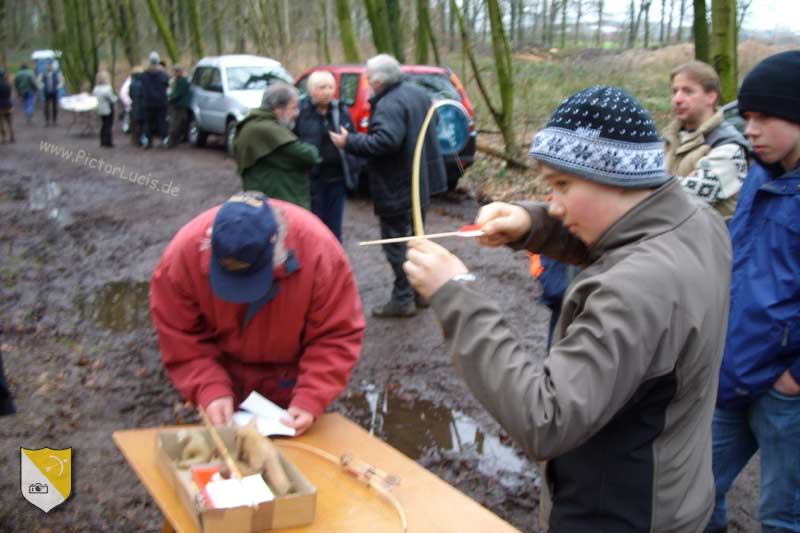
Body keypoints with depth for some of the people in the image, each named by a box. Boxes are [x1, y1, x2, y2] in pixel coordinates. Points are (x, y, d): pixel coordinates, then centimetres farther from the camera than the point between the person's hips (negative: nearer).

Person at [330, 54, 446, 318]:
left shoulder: (389, 105, -24)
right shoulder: (418, 93, 8)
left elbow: (385, 141, -35)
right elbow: (432, 124, 23)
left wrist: (350, 143, -26)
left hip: (397, 188, -10)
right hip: (422, 180, 10)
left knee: (395, 242, -1)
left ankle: (403, 299, 5)